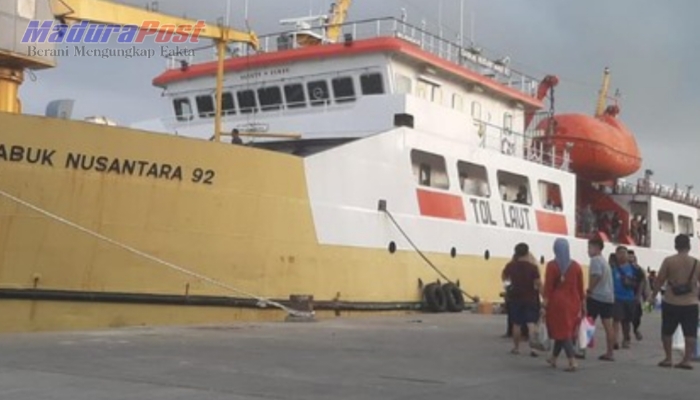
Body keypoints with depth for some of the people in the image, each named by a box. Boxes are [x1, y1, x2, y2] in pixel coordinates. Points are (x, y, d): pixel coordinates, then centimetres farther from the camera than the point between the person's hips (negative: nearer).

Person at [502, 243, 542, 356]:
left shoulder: (510, 266, -4)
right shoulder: (532, 267, -13)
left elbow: (504, 278, 14)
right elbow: (538, 283, -16)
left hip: (516, 298, 2)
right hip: (530, 298, -2)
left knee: (516, 324, 12)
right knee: (531, 323, -1)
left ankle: (516, 348, 19)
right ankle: (532, 348, -11)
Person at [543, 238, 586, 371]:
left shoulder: (552, 265, -8)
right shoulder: (576, 265, 4)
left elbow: (548, 286, -11)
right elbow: (580, 287, 6)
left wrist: (545, 303, -9)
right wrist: (583, 304, 13)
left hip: (557, 302, -4)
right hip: (573, 302, 4)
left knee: (562, 332, -1)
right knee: (565, 330, 17)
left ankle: (572, 361, -13)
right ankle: (554, 358, 30)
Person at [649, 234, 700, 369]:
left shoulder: (668, 261, -6)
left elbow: (659, 280, -3)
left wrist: (653, 295, 10)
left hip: (671, 303, -1)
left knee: (667, 332, 13)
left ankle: (668, 358, 14)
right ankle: (687, 359, 0)